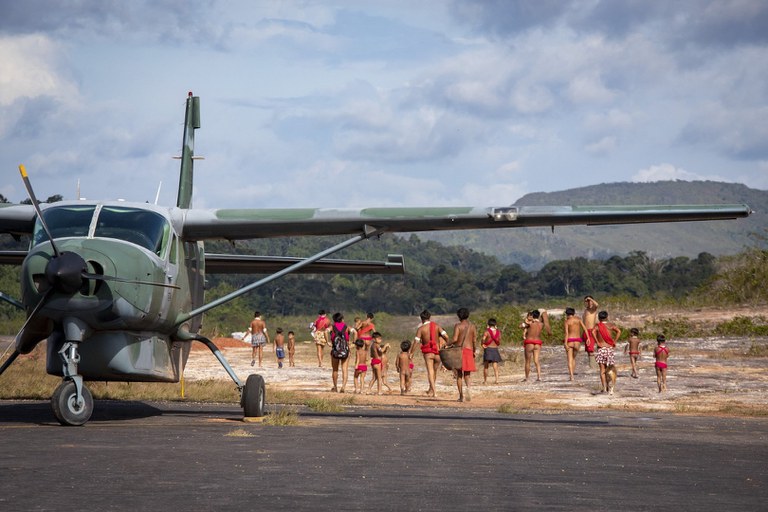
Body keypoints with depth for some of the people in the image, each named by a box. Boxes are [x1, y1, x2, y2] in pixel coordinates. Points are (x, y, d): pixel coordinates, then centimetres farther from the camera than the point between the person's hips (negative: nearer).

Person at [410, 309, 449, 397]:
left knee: (430, 371, -6)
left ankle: (433, 391, -21)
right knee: (435, 371, 16)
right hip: (437, 352, 3)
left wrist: (411, 353, -2)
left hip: (428, 353, -3)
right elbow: (446, 336, -5)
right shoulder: (436, 326, 4)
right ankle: (431, 389, 27)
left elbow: (416, 341, -9)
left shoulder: (420, 328, -3)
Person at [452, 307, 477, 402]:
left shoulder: (458, 326, -4)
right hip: (469, 350, 2)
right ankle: (468, 387, -23)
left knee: (459, 374, 7)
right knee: (467, 373, 10)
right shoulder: (473, 326, 6)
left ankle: (461, 396, 4)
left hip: (459, 350, -2)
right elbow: (474, 340, 5)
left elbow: (455, 339, -14)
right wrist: (474, 351, 17)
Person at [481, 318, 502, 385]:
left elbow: (482, 342, -19)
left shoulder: (486, 332, -9)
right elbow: (499, 343, 8)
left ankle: (485, 380, 6)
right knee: (495, 366, 3)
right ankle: (497, 379, -8)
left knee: (486, 366, 6)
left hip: (488, 349, -3)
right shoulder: (498, 332, 2)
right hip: (495, 349, 3)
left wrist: (483, 345, 0)